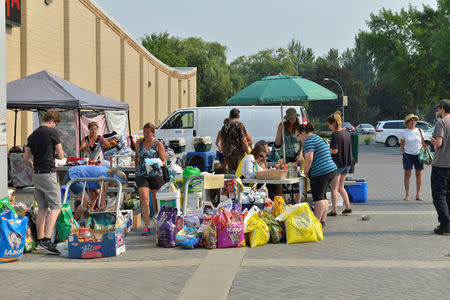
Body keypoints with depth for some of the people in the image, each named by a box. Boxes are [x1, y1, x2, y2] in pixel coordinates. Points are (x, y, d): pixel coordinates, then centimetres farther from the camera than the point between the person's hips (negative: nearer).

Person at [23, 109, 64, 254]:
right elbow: (60, 155, -4)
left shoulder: (32, 135, 13)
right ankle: (46, 240, -18)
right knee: (55, 207, -7)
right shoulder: (52, 132, -7)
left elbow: (26, 159, 13)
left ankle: (40, 240, 13)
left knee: (42, 208, 12)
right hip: (48, 174, -7)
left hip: (36, 175, 7)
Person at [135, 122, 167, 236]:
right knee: (144, 198, -13)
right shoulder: (139, 142, 7)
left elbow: (163, 161, -4)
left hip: (155, 174, -2)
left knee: (156, 199, 9)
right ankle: (147, 226, -15)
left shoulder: (158, 144, -3)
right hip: (141, 175, 2)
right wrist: (136, 169, 19)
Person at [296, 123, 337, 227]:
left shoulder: (308, 141, -10)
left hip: (320, 172, -10)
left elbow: (309, 159, -21)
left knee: (318, 198, -9)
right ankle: (323, 221, 16)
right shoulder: (318, 138, 22)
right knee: (323, 197, 14)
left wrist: (305, 172, -7)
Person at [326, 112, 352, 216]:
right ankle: (348, 207, 17)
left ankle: (334, 210, 5)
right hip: (347, 163, 8)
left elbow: (335, 150, -22)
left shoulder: (335, 134, -18)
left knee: (334, 188, 2)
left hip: (338, 164, -8)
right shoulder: (346, 132, 7)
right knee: (340, 187, 19)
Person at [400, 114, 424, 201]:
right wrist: (403, 153, -5)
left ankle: (418, 194, 9)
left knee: (419, 175, 1)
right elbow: (401, 145, 9)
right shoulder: (404, 132, 3)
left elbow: (422, 143, 12)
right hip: (408, 155, -2)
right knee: (407, 175, -2)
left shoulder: (419, 131, 8)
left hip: (418, 155, 2)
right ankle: (407, 195, 4)